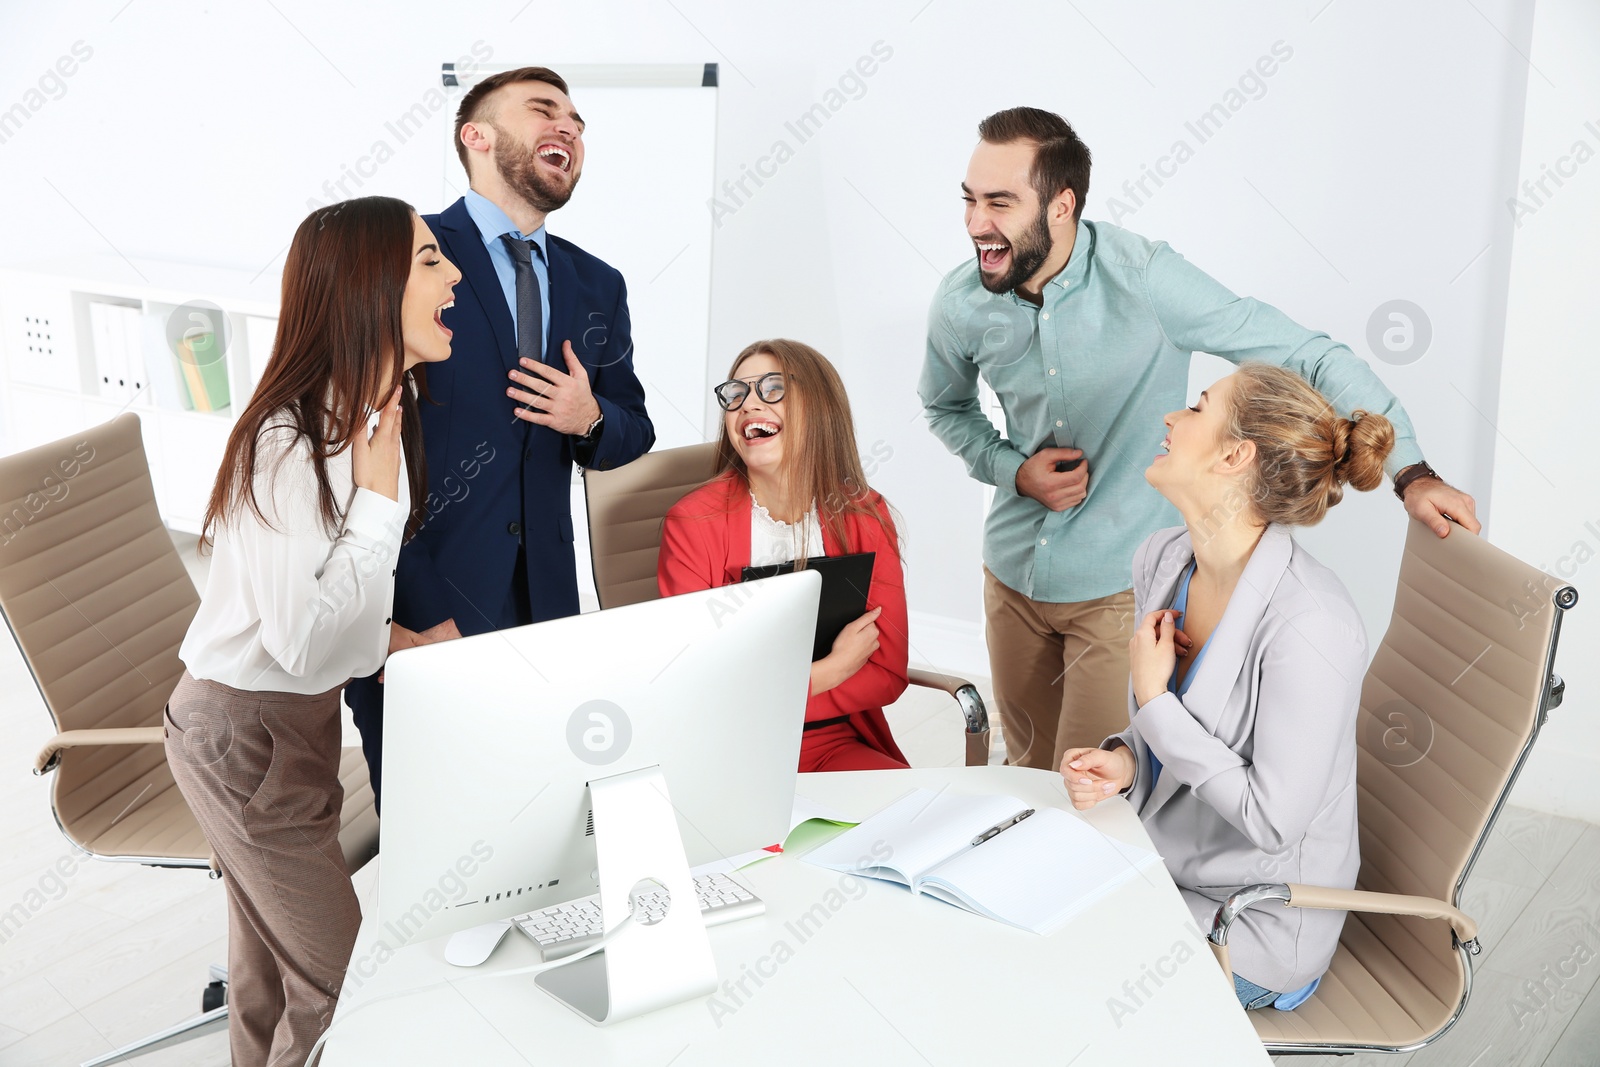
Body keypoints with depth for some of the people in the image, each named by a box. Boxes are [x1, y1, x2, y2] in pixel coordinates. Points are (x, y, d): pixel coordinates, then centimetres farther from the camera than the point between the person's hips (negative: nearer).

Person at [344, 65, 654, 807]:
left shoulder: (598, 287, 13)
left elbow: (634, 430, 20)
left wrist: (591, 420, -6)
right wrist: (416, 611, -14)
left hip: (543, 609, 5)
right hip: (416, 617, -4)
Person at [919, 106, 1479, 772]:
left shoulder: (1143, 277, -21)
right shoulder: (960, 304, -8)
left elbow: (1307, 355, -16)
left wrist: (1410, 471, -21)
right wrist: (1012, 469, -7)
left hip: (1123, 586, -4)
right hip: (1013, 574, 4)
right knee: (1029, 774, 19)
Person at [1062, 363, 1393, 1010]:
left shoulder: (1311, 624, -29)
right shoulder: (1160, 559, -4)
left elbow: (1273, 819, -23)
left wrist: (1154, 699, -20)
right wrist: (1125, 760, -12)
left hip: (1253, 929, -6)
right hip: (1159, 860, 7)